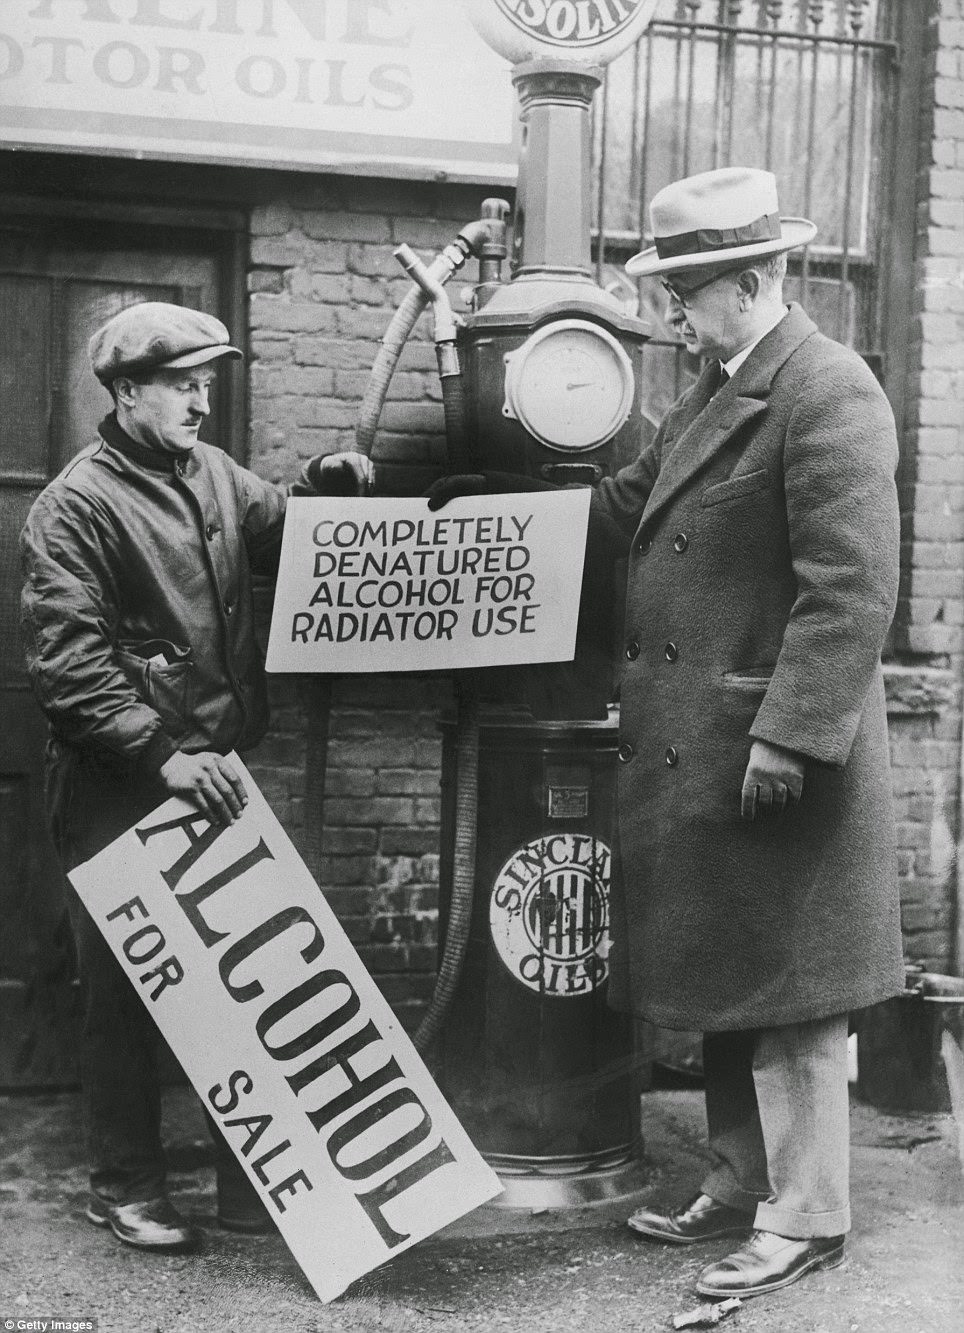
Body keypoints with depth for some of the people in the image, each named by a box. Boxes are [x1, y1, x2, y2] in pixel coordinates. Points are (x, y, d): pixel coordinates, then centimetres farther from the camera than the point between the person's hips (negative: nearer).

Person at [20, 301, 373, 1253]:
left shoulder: (215, 475, 10)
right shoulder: (75, 506, -9)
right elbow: (69, 665, -16)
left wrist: (326, 492, -1)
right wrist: (164, 756, -24)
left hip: (216, 772, 6)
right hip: (120, 791, -6)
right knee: (127, 988, 4)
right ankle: (123, 1185, 19)